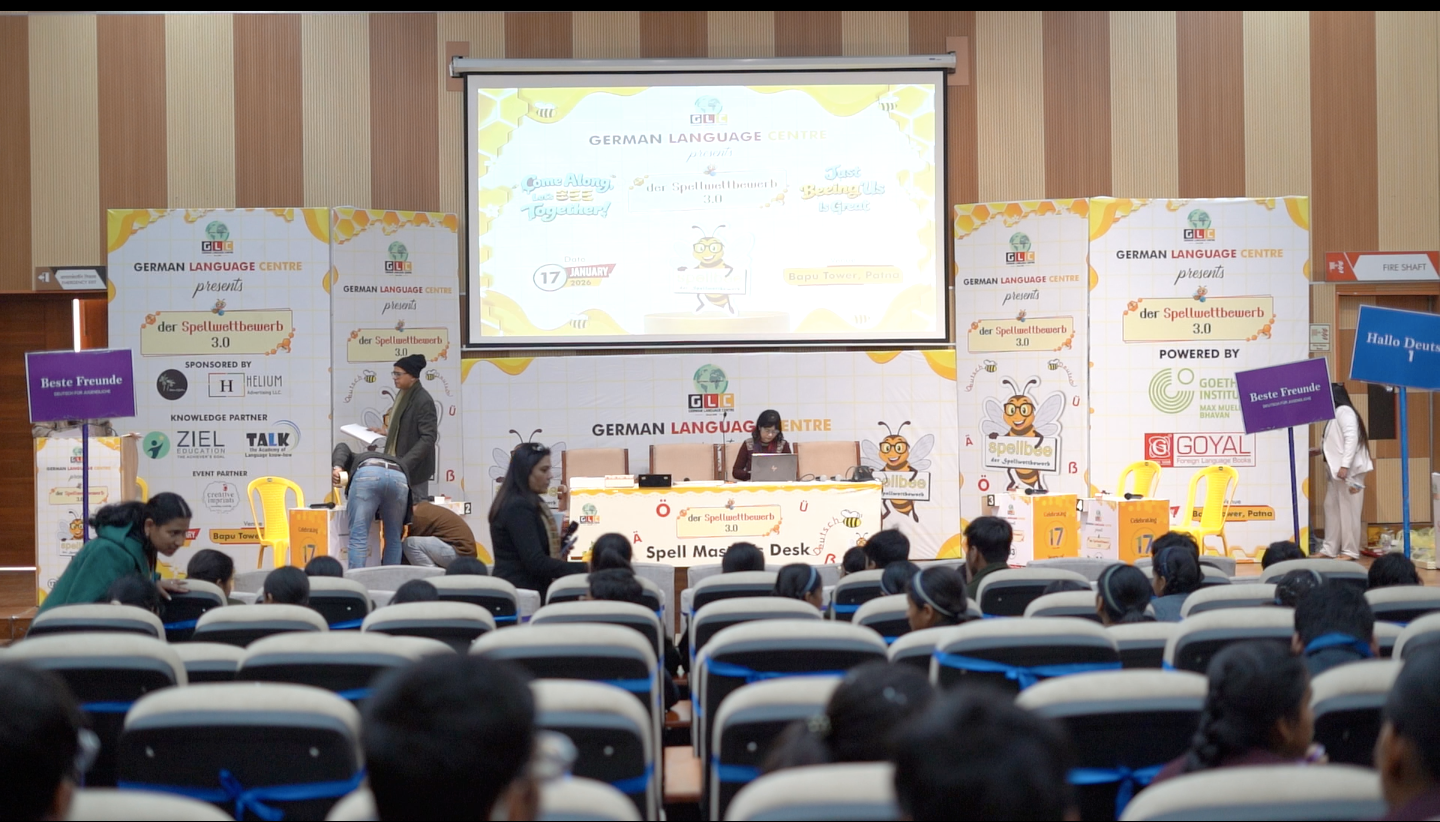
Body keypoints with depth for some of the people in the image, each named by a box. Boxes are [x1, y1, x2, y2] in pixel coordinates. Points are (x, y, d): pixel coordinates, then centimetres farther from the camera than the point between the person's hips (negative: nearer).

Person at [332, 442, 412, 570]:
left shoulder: (354, 460, 42)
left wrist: (337, 467, -1)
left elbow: (342, 449, 18)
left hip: (367, 474, -3)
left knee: (358, 537, -3)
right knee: (393, 539, 19)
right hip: (399, 477, 3)